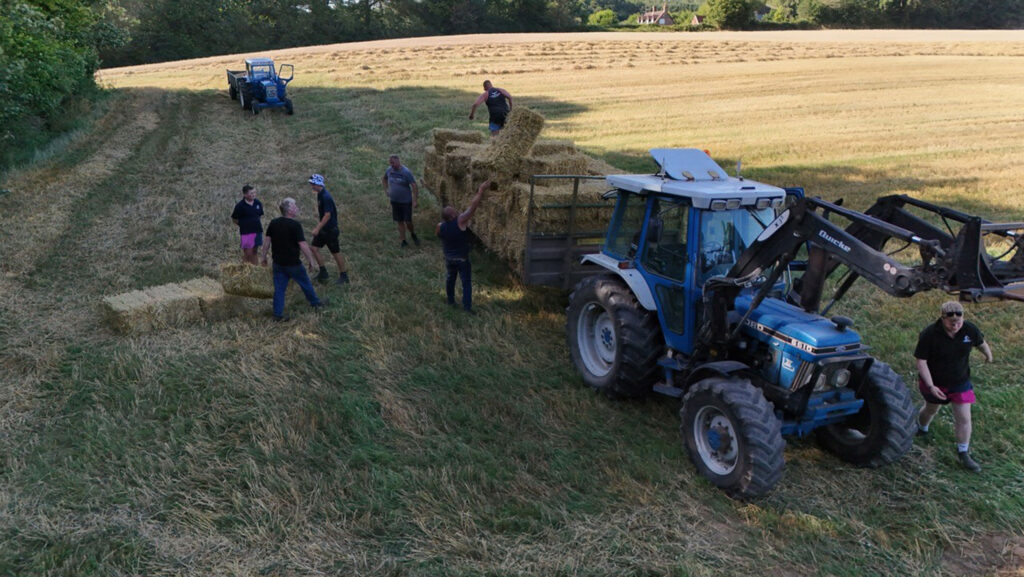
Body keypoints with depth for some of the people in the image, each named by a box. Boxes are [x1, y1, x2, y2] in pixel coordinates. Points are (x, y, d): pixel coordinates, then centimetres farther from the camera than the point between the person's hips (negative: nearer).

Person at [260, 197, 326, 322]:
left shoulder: (273, 223, 0)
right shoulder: (295, 225, -18)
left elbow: (267, 242, 4)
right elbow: (303, 245, -19)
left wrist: (264, 257, 15)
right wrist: (310, 260, -9)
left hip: (278, 263, 5)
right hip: (293, 264, -5)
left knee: (279, 288, 10)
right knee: (305, 284, 15)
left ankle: (278, 314, 12)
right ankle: (316, 303, 33)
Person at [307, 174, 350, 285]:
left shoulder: (326, 197, -24)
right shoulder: (319, 194, 6)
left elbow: (327, 215, -26)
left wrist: (318, 228, -25)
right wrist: (318, 226, 20)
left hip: (330, 229, -9)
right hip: (323, 228, 9)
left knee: (335, 252, 2)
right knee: (314, 248, 6)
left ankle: (344, 275, 16)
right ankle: (323, 273, 16)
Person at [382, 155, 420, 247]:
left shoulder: (406, 172, -17)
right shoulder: (389, 170, -1)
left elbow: (414, 186, -19)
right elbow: (384, 179, 21)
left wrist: (415, 201, -22)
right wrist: (386, 190, 9)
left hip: (406, 201, -4)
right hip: (394, 201, 4)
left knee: (408, 221, -2)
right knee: (400, 221, 8)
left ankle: (413, 234, 28)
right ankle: (404, 241, 18)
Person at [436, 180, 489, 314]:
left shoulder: (440, 227, -14)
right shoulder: (460, 221, -26)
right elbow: (473, 206, -25)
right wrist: (481, 190, -20)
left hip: (448, 258, 4)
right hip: (462, 258, -4)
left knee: (450, 277, 24)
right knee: (466, 281, 5)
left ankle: (450, 300, 35)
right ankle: (467, 305, 3)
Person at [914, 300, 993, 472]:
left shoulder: (970, 330, -16)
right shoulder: (929, 334, -26)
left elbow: (981, 343, 9)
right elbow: (921, 362, -22)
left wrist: (988, 355, 28)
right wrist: (931, 386, -27)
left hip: (960, 382, 2)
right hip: (935, 382, -2)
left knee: (964, 418, 0)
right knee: (931, 409, 22)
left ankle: (963, 453, 15)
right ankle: (921, 429, 53)